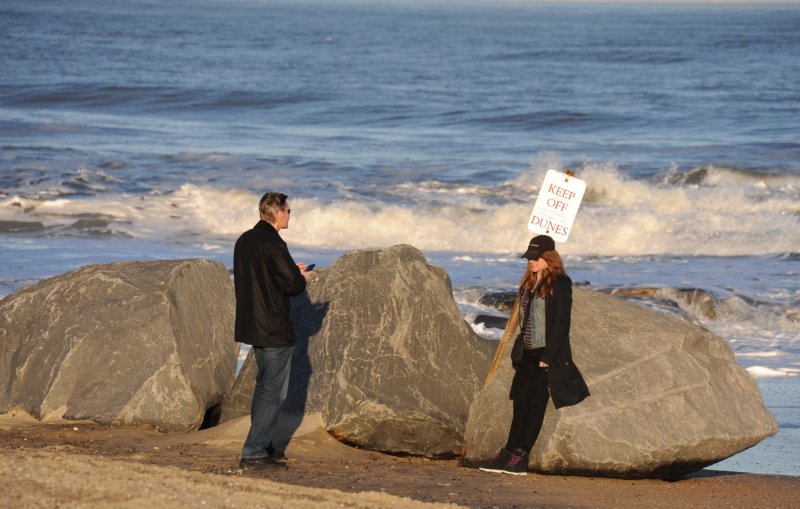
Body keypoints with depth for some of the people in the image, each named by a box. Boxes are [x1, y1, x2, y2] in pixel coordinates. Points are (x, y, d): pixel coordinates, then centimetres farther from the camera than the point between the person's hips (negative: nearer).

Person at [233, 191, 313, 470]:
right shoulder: (272, 244, -20)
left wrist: (292, 272, 16)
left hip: (252, 326, 9)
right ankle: (254, 453, -7)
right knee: (274, 391, -4)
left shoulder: (244, 241, 9)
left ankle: (262, 445, 27)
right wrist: (302, 279, 2)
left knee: (264, 385, 21)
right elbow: (292, 284, -21)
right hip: (275, 330, -9)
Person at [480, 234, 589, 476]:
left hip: (547, 354, -8)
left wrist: (548, 356, -17)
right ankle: (509, 454, 4)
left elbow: (561, 323, -14)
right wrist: (518, 350, 14)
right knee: (520, 403, 4)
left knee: (536, 404, -4)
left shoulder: (559, 284, -9)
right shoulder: (529, 284, 16)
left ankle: (520, 457, -3)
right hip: (527, 354, 8)